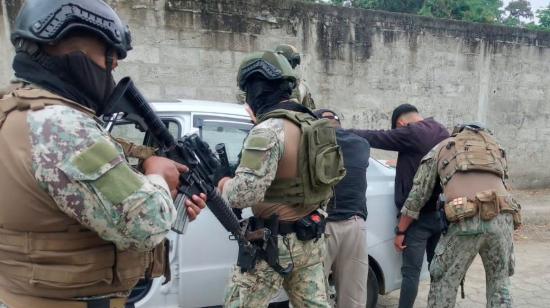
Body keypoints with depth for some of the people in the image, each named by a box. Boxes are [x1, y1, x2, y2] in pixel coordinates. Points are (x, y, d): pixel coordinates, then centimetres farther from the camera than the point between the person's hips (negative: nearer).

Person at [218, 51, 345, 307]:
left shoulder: (269, 131, -21)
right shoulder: (312, 124, 8)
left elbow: (244, 194, -29)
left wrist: (224, 184, -9)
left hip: (274, 244, -8)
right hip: (310, 239, 8)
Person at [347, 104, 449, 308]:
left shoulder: (411, 133, -12)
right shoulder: (443, 132, 13)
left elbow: (373, 137, -11)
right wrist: (402, 164, 21)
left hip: (419, 215, -8)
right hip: (442, 212, 8)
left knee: (411, 271, -3)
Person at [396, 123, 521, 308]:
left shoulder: (439, 149, 23)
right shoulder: (495, 147, 33)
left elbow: (417, 196, 20)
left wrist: (400, 232, 30)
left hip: (468, 221, -3)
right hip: (501, 220, 4)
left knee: (444, 283, 14)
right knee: (500, 284, 23)